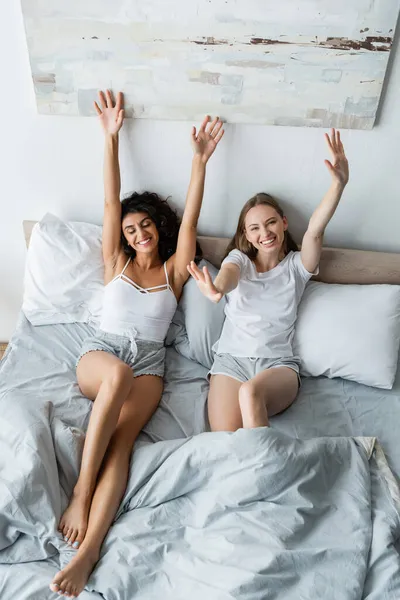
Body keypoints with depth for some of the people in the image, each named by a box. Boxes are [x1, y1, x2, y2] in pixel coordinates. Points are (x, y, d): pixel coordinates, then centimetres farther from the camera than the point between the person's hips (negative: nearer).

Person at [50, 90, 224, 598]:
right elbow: (110, 201, 7)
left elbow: (189, 217, 3)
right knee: (119, 373, -38)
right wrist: (111, 137, 5)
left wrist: (200, 158, -2)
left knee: (122, 438, -27)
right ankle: (80, 492, -29)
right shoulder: (117, 263, 13)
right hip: (99, 352, 0)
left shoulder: (174, 270, 13)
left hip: (148, 364, 1)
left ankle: (88, 551, -31)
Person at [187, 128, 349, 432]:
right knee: (225, 441, -24)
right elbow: (229, 274, -14)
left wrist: (339, 183, -26)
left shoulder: (297, 265, 11)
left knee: (250, 393, -35)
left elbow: (315, 231, -8)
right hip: (232, 359, 1)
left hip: (278, 364, 0)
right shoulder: (239, 258, 11)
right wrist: (216, 288, -40)